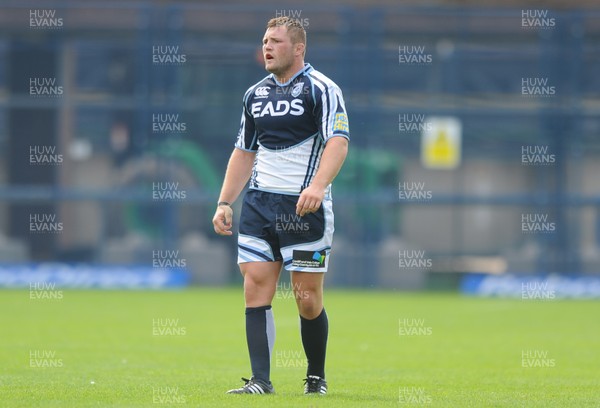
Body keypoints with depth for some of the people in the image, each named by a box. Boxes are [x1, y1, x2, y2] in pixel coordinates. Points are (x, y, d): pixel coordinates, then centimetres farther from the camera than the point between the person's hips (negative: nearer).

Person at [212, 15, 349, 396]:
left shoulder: (322, 89, -6)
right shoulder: (255, 94, 14)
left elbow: (338, 142, -18)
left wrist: (317, 185, -33)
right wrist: (224, 202, 15)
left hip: (305, 207, -6)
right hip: (258, 206, 6)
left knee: (308, 300, -2)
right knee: (256, 291, -6)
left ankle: (316, 377, 15)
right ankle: (260, 381, -7)